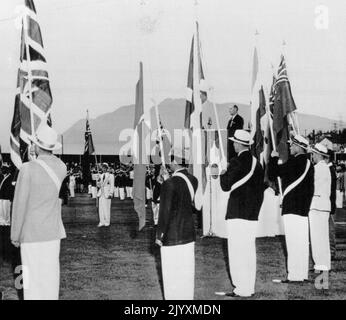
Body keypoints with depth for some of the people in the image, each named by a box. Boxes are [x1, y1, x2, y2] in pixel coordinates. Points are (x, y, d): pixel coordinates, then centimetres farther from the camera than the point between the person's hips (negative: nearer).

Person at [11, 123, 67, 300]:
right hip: (53, 232, 5)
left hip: (32, 233, -5)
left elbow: (20, 204, -14)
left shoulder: (27, 169, -19)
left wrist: (15, 235, -5)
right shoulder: (62, 168, -2)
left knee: (33, 276, 2)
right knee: (50, 275, 13)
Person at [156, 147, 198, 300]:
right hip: (189, 233, 7)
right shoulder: (193, 180, 1)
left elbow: (165, 211, -17)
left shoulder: (169, 184, -19)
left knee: (172, 272, 5)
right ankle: (187, 296, 25)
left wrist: (159, 235, -7)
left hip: (172, 235, -7)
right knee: (187, 270, 16)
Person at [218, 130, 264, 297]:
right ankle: (249, 288, 18)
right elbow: (260, 191, 14)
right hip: (253, 215, 8)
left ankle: (242, 289, -2)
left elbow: (226, 186, -10)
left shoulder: (236, 162, -12)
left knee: (237, 252, -3)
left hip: (237, 214, -8)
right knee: (249, 252, 12)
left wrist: (223, 170, 5)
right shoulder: (256, 163, 10)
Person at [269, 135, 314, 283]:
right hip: (304, 208, 9)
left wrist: (274, 158, 0)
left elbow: (272, 174, -10)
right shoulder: (308, 163, 14)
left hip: (292, 207, -9)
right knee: (302, 242, 11)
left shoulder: (294, 162, -13)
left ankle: (295, 275, -7)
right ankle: (303, 274, 15)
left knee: (293, 242, -8)